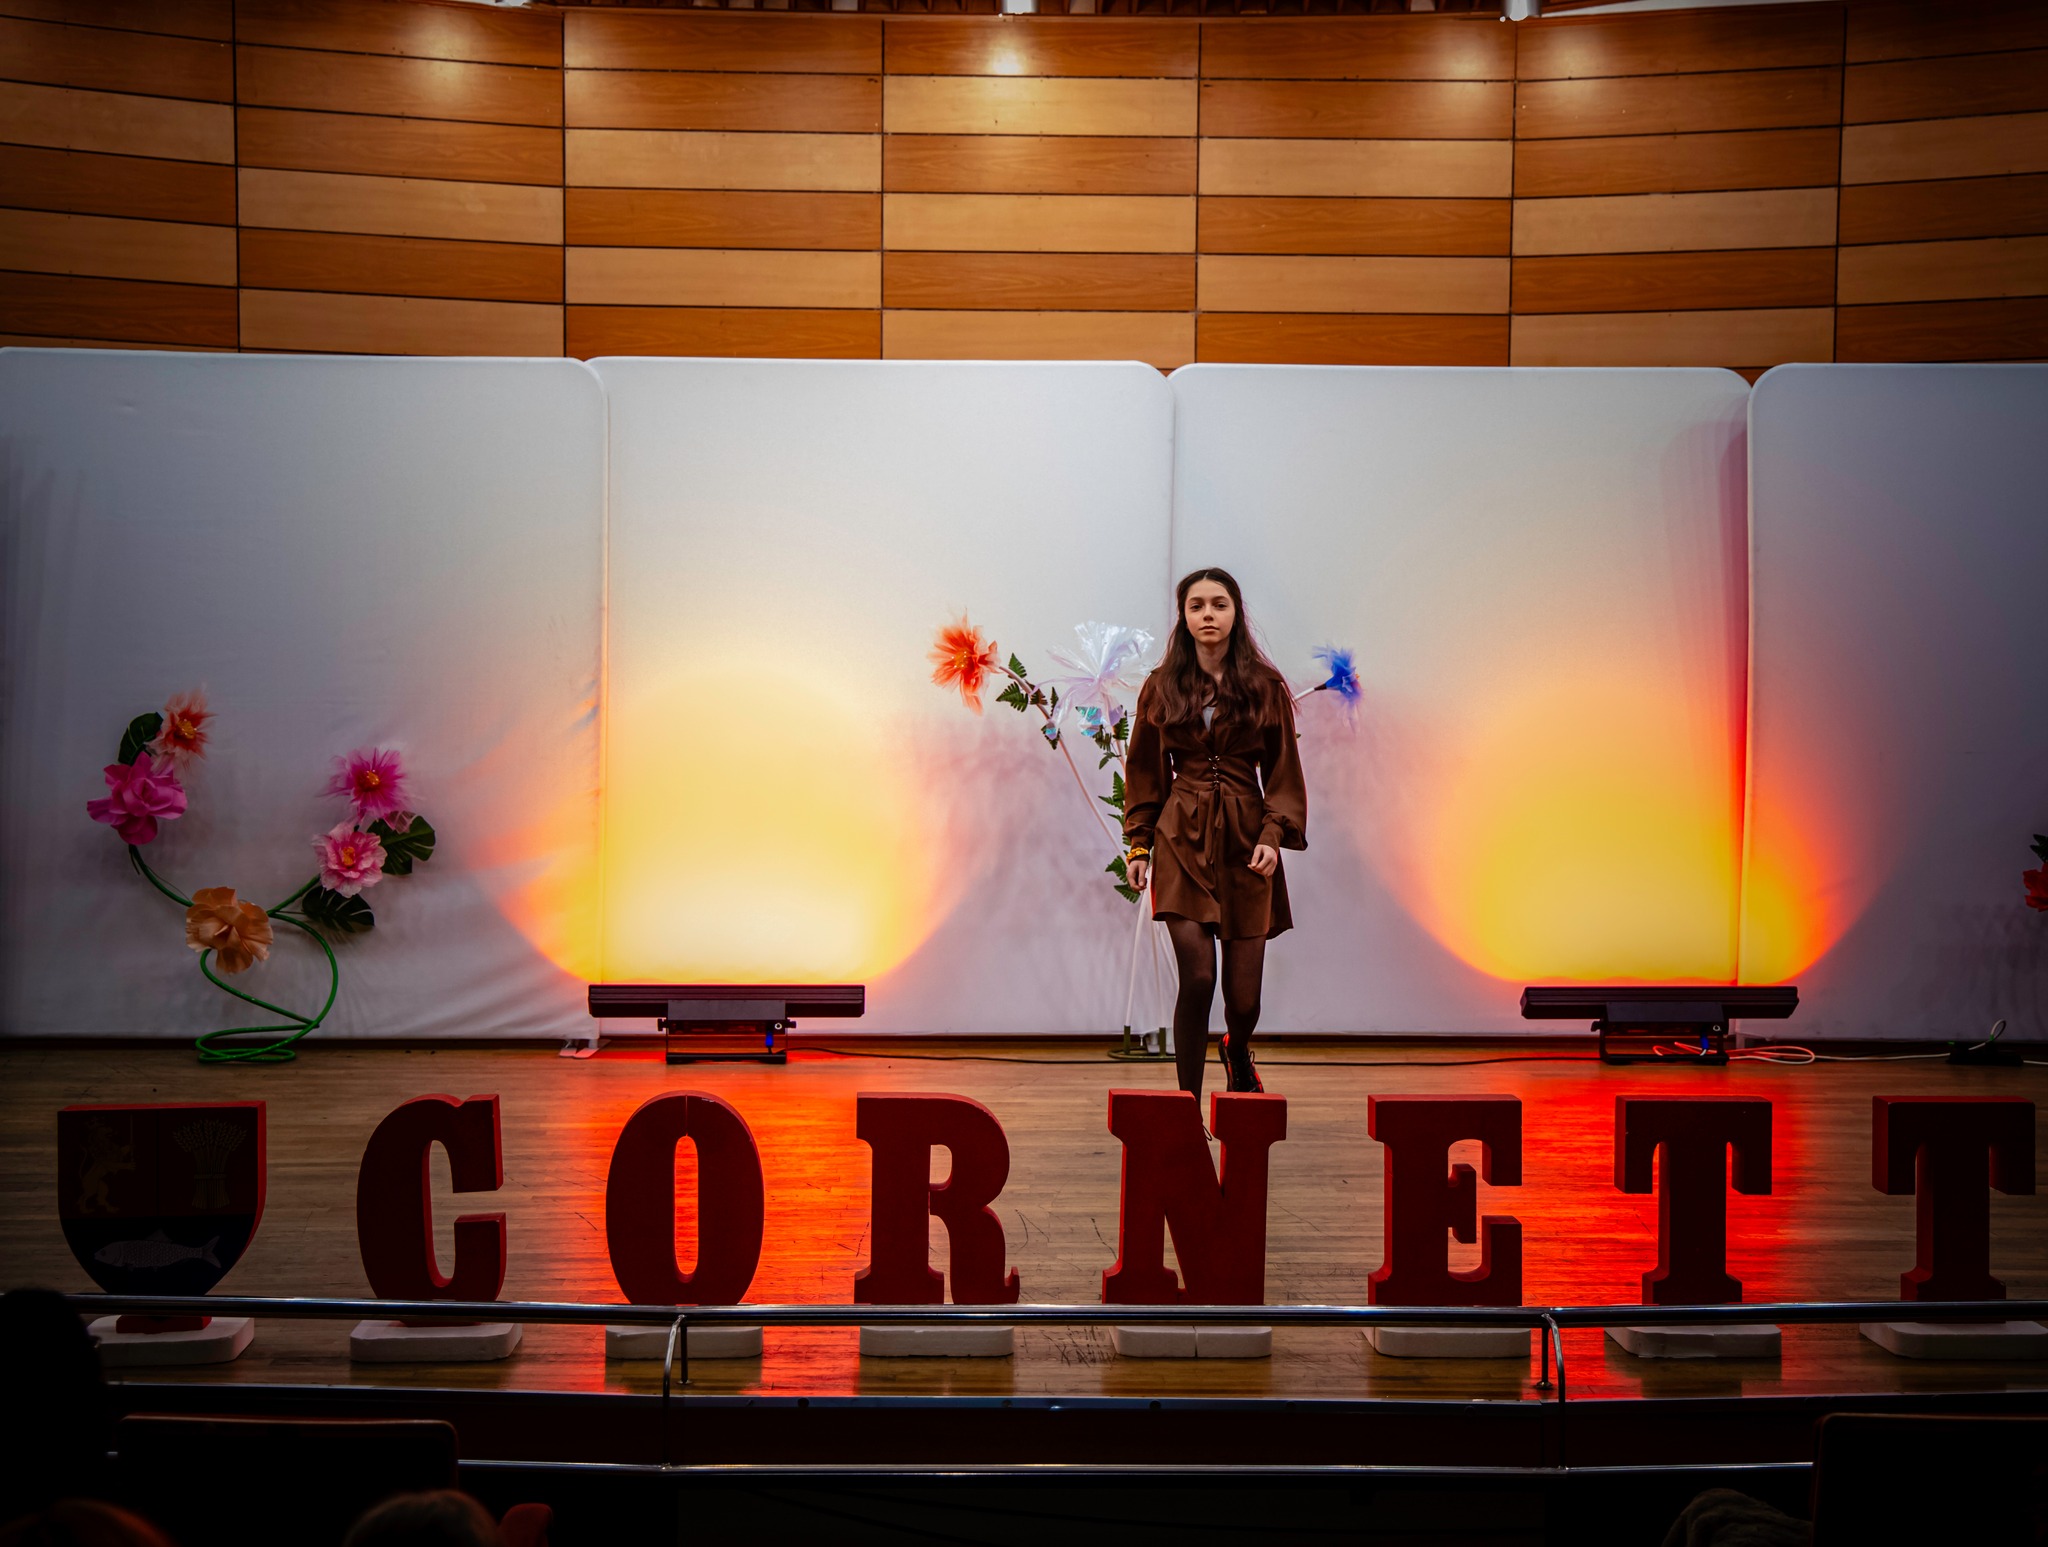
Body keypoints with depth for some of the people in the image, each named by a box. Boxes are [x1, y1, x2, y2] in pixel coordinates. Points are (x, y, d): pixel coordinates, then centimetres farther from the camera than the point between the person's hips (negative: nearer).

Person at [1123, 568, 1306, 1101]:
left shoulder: (1266, 687, 3)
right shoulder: (1161, 688, 6)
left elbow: (1283, 772, 4)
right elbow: (1145, 771, 12)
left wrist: (1273, 835, -9)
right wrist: (1137, 843, 6)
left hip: (1245, 843, 0)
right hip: (1182, 842, 0)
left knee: (1244, 993, 3)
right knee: (1197, 977, -16)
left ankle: (1238, 1053, 39)